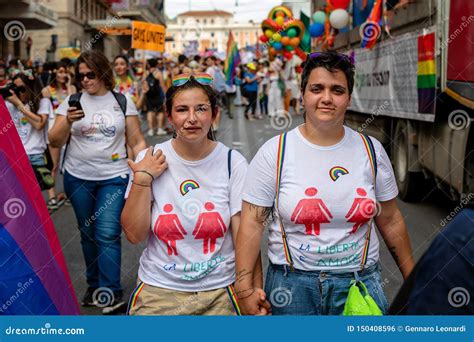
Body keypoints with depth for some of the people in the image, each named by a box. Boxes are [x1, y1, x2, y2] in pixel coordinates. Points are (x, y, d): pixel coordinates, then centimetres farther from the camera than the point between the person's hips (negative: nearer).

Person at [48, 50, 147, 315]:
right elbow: (55, 142, 2)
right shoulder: (71, 102, 4)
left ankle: (112, 295, -3)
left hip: (114, 178, -2)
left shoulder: (123, 101, 2)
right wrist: (68, 121, -16)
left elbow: (137, 141, 3)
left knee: (107, 234, -10)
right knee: (88, 233, 11)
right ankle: (95, 286, 27)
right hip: (78, 178, 2)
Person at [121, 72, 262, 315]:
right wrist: (142, 179, -16)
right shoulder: (149, 160, -5)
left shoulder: (233, 162, -7)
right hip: (158, 290, 1)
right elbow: (134, 235, -7)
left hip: (219, 292, 0)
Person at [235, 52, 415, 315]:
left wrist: (412, 278, 12)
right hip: (292, 286, -2)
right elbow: (252, 223, -8)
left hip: (361, 282, 2)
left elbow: (391, 220, 9)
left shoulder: (371, 150, 2)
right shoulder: (274, 152, -7)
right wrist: (244, 288, -13)